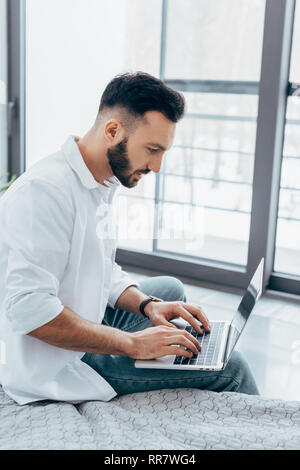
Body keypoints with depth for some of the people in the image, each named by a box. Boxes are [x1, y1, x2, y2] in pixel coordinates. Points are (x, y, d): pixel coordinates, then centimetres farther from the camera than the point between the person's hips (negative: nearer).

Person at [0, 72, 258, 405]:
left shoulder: (103, 183, 5)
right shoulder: (46, 190, -26)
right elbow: (28, 309, -32)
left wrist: (147, 304, -5)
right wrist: (132, 343, -28)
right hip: (55, 365, -10)